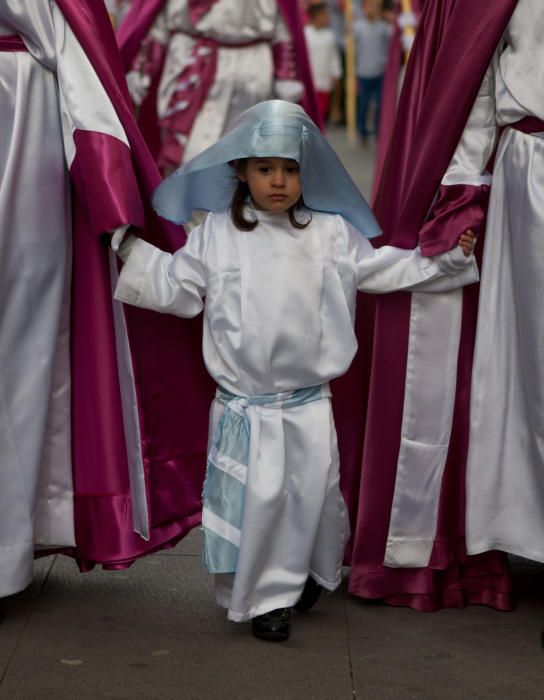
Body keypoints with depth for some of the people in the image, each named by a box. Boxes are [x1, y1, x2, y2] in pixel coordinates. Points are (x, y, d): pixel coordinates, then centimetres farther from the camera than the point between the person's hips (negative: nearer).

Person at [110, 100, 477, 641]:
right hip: (244, 406, -1)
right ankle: (263, 597, 15)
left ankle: (311, 572, 35)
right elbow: (175, 285, 10)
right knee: (257, 499, -2)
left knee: (314, 496, 7)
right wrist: (129, 247, 7)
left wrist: (448, 259, 4)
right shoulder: (216, 233, 2)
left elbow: (387, 269, 9)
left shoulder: (332, 234, 3)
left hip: (309, 406, 1)